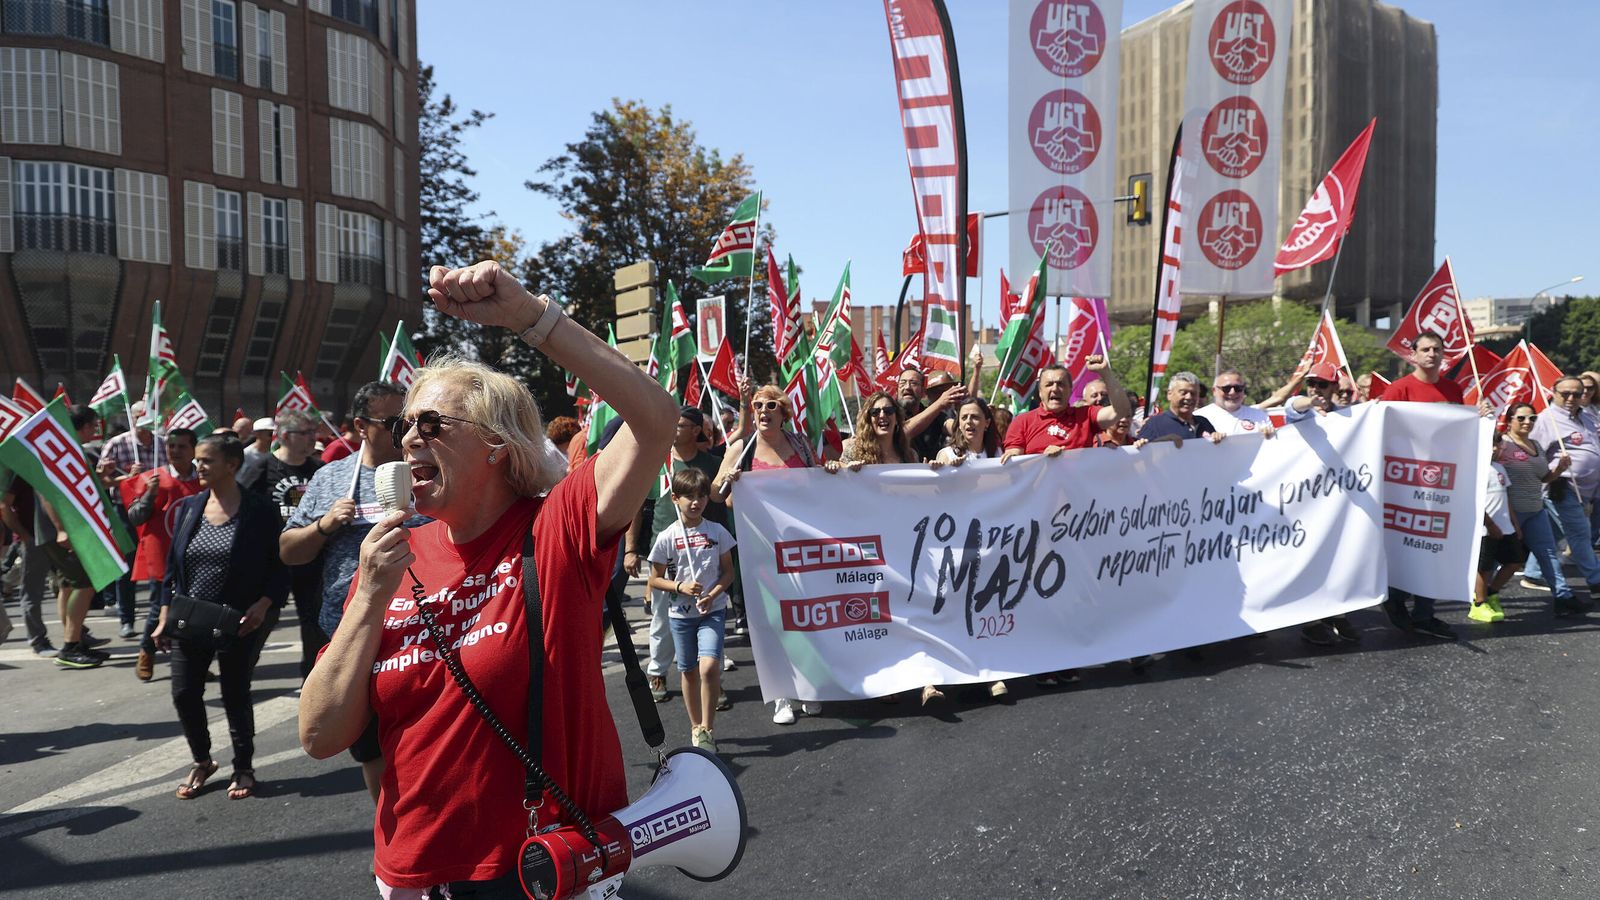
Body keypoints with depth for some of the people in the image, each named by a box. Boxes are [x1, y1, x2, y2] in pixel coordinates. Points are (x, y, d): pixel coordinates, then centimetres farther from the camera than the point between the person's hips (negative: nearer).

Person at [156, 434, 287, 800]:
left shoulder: (259, 510, -8)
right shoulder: (188, 507, 5)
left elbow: (279, 566, -6)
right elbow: (172, 566, 10)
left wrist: (264, 605, -19)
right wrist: (165, 617, 6)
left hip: (239, 622, -4)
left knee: (236, 695, 6)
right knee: (184, 694, 6)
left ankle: (243, 768, 25)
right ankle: (202, 761, 30)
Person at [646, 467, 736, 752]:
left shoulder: (717, 532, -2)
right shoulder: (666, 538, -5)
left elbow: (728, 571, 4)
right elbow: (655, 580, 0)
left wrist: (713, 594, -13)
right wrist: (681, 586, -17)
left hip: (713, 610, -1)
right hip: (680, 613, 1)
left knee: (709, 665, -18)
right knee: (688, 671, 11)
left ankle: (707, 730, -4)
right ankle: (696, 726, 29)